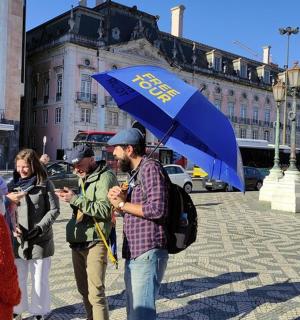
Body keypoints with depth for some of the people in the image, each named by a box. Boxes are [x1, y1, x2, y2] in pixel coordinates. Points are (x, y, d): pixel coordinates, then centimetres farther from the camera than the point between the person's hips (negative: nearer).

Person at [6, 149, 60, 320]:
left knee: (40, 280, 9)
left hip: (40, 241, -3)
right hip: (17, 241, 3)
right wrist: (13, 226, -11)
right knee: (17, 279, 12)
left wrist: (40, 228, -16)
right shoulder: (13, 185, 6)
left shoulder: (45, 184, -4)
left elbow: (54, 210, -5)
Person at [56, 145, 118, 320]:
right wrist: (70, 198, 2)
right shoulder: (83, 178, 18)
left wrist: (75, 199, -20)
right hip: (77, 241, 9)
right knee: (83, 289, 17)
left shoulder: (105, 177, -9)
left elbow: (104, 210, -19)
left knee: (96, 292, -7)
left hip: (95, 242, -8)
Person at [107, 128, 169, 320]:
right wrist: (120, 199, 0)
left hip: (147, 254, -10)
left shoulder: (150, 168, -11)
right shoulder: (135, 173, 18)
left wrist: (122, 204, -11)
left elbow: (157, 209, -22)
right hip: (133, 254, 10)